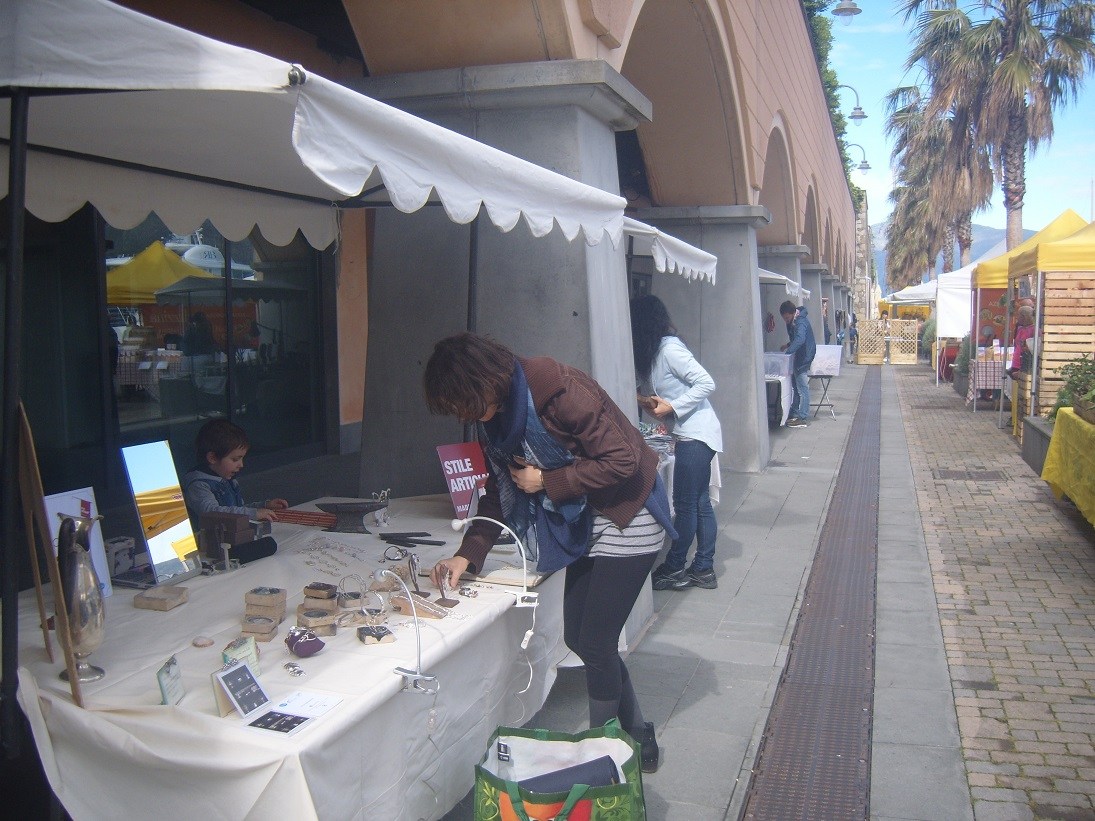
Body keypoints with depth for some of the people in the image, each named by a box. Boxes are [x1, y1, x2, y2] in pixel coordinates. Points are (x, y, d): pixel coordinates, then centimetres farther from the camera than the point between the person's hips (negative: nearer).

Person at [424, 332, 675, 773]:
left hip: (627, 518, -8)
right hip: (583, 521, 9)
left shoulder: (560, 390, -28)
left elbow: (623, 460, -27)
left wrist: (546, 481, -21)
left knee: (596, 642, -6)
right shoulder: (496, 416, -3)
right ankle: (639, 738, 28)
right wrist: (468, 554, -6)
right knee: (577, 637, 11)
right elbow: (499, 492, 5)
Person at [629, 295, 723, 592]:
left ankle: (674, 570, 11)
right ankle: (704, 570, 20)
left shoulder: (669, 349, -16)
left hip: (695, 435, -10)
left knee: (685, 505, 1)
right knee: (700, 503, 12)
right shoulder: (656, 351, 12)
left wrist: (671, 407, -18)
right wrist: (655, 403, 3)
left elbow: (706, 383, -20)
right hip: (692, 434, 10)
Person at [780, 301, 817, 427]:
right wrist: (788, 345, 12)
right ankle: (794, 413, 24)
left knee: (802, 389, -5)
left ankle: (802, 418, -1)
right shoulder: (794, 322, 9)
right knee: (796, 386, 16)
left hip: (803, 359, -11)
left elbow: (799, 339, -41)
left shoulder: (800, 323, -23)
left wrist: (787, 351, -45)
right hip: (799, 357, 11)